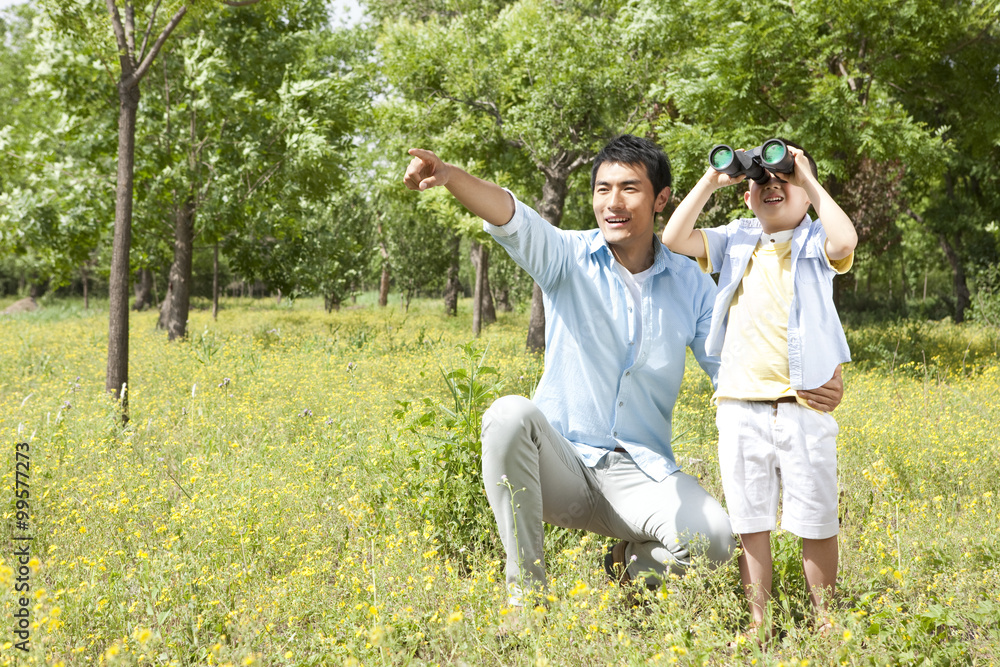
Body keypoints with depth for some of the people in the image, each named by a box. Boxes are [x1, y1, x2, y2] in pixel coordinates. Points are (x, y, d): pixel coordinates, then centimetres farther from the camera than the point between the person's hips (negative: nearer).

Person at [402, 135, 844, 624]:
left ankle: (635, 560, 11)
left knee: (714, 537, -28)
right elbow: (510, 218, -23)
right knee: (509, 415, -34)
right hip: (561, 463, -1)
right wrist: (450, 176, -43)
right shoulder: (568, 258, -3)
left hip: (641, 474, 1)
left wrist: (808, 388, -16)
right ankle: (525, 589, -19)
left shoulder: (691, 285, 5)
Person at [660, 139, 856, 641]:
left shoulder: (814, 242, 2)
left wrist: (810, 181, -12)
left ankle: (824, 618, 21)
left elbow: (844, 242, -22)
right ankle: (758, 622, 18)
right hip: (740, 405, 3)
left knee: (816, 522, 6)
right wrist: (712, 180, -1)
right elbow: (674, 239, 0)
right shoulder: (735, 242, 10)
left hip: (803, 404, -2)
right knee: (750, 523, 8)